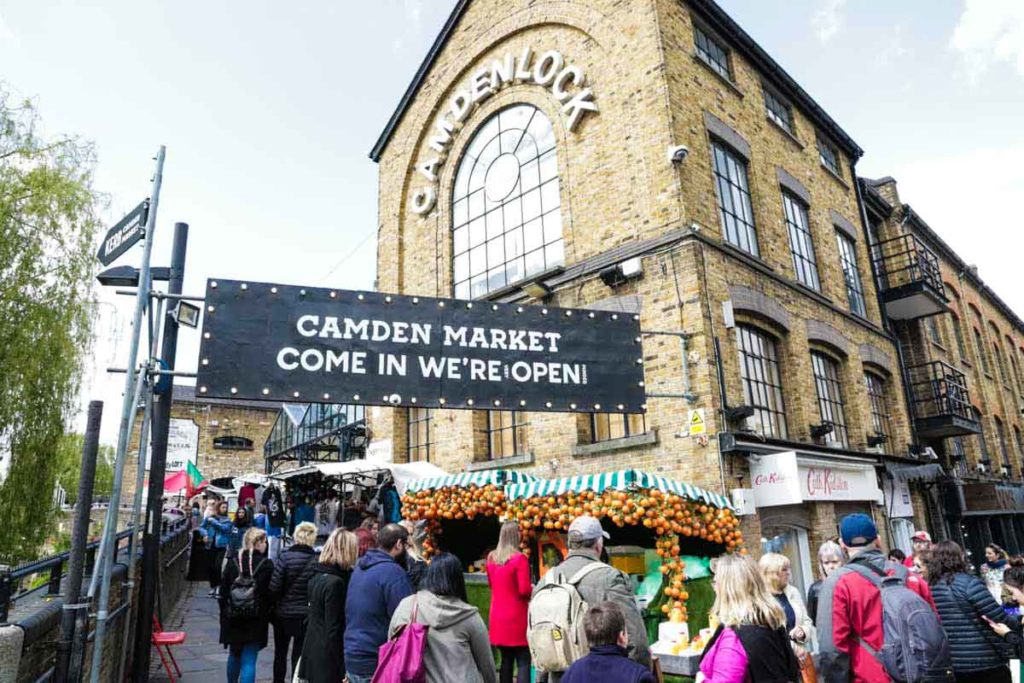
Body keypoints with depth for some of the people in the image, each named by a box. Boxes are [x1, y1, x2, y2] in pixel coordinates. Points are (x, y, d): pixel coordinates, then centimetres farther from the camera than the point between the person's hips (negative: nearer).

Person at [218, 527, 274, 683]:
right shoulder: (266, 565, -12)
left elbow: (223, 593, 2)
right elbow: (271, 593, -8)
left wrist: (224, 615, 13)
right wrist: (267, 613, 8)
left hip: (233, 619, 4)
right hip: (256, 621, -4)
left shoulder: (232, 563, -2)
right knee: (249, 661, 2)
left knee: (234, 656, 26)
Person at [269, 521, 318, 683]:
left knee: (280, 653, 21)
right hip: (304, 615, -1)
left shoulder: (284, 557, -11)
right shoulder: (315, 561, -12)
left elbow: (274, 587, -14)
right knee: (299, 654, 11)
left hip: (282, 613, 1)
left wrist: (279, 601, 5)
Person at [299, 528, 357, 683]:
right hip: (327, 662, -9)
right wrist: (344, 670, -15)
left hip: (312, 655, 9)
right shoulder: (335, 582, -19)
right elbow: (334, 629, -20)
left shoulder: (317, 577, 7)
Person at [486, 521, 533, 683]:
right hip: (517, 617, -6)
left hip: (498, 617, 7)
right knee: (523, 662, -1)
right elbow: (524, 590, -18)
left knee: (506, 660, 15)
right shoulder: (520, 558, -16)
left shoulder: (491, 558, 5)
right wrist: (533, 589, 2)